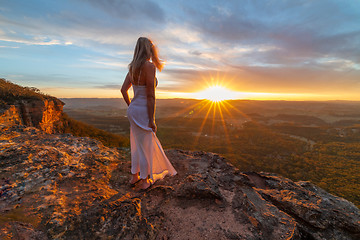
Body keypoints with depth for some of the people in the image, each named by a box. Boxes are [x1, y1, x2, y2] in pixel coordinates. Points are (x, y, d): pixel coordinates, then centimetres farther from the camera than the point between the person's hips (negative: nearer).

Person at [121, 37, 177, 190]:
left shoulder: (133, 67, 10)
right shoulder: (150, 66, -16)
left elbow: (123, 89, 13)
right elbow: (150, 96, -20)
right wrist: (151, 120, -16)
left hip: (133, 110, 8)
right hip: (143, 113, -8)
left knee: (138, 145, 21)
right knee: (145, 147, 7)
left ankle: (134, 176, 37)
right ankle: (144, 181, 27)